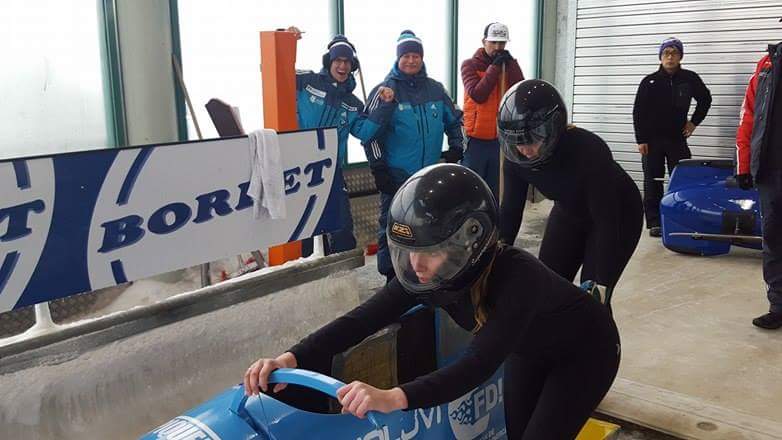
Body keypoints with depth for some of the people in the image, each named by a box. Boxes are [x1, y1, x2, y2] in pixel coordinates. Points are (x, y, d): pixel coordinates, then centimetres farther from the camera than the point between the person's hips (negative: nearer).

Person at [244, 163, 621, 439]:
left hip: (584, 349, -5)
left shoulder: (516, 277, -42)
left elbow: (478, 364, -52)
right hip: (528, 349, 6)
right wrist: (293, 357, -43)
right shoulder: (425, 274, -24)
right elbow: (361, 319, -29)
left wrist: (394, 398, -66)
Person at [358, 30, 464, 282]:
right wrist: (378, 168, -11)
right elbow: (368, 132, -7)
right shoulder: (385, 91, -5)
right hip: (397, 176, -5)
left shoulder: (435, 90, 9)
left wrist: (455, 148, 11)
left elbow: (454, 121, 23)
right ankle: (391, 278, 8)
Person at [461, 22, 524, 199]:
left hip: (500, 140, 4)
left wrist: (511, 65, -10)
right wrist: (494, 67, -15)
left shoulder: (508, 64, 10)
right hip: (476, 140, -4)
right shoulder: (470, 65, -2)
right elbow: (477, 95, -16)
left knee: (494, 192, 11)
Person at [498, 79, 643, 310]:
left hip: (618, 215, -5)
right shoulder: (516, 157, -23)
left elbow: (607, 221, -36)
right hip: (569, 213, 5)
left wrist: (602, 284, -39)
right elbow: (510, 210, -16)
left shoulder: (588, 151, -38)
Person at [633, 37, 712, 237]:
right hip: (652, 139, -1)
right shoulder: (650, 81, -3)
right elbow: (638, 112, -2)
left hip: (678, 139, 1)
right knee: (653, 181, 2)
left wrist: (694, 122, 9)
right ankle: (654, 223, 8)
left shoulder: (689, 79, 1)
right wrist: (641, 140, -7)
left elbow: (705, 99, 18)